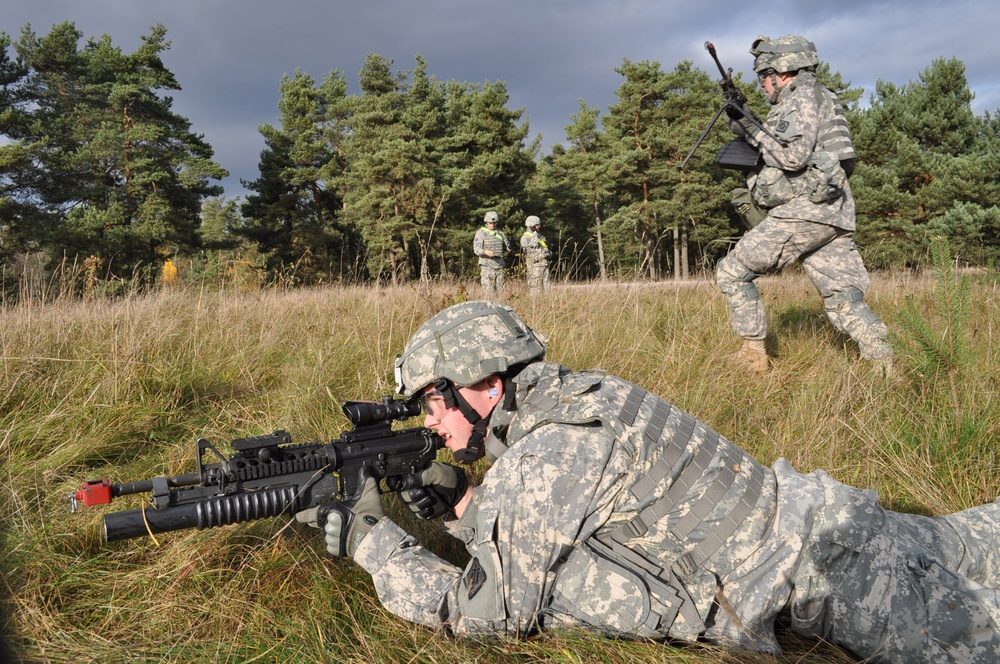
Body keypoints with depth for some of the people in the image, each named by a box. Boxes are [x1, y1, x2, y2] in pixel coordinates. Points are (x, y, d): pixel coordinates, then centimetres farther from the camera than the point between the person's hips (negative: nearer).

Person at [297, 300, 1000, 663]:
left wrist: (368, 537, -13)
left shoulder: (549, 452, -29)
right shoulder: (558, 402, 0)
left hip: (815, 561, -8)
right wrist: (463, 504, -5)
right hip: (792, 521, 8)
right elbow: (529, 532, 11)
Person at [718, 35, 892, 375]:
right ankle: (886, 368, -5)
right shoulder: (820, 99, 29)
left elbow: (792, 157, -16)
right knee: (844, 301, 4)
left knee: (732, 272, -2)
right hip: (832, 216, 10)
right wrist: (750, 132, 18)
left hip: (804, 210, -10)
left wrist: (753, 131, -4)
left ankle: (753, 356, -1)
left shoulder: (803, 96, -2)